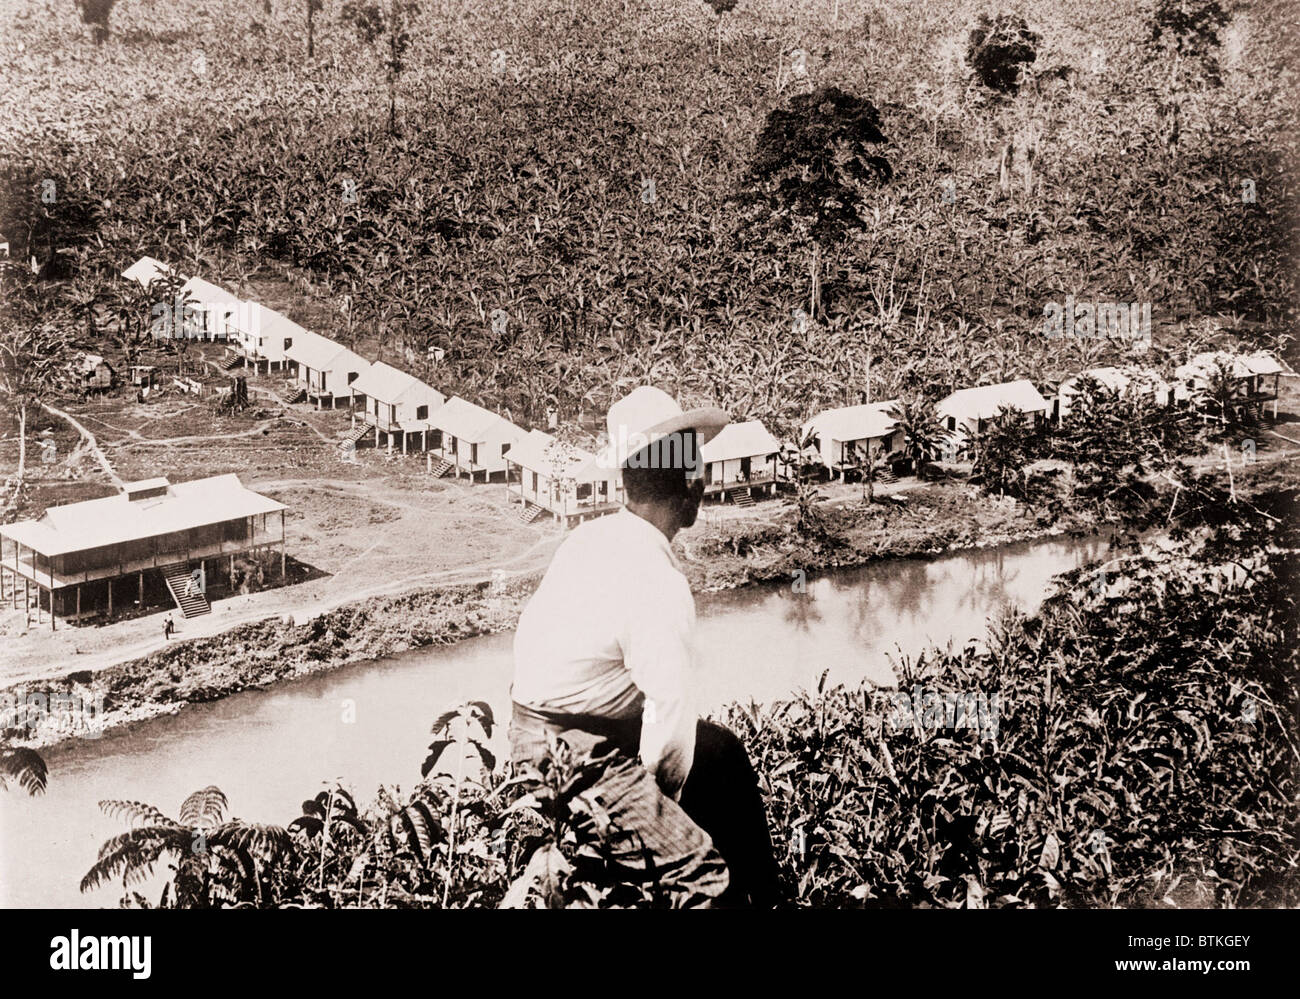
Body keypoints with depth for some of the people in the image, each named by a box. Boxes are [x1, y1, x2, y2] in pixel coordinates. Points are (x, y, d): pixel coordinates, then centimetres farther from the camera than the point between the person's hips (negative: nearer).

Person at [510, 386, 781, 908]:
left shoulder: (591, 536, 3)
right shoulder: (656, 580, -24)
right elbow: (672, 707, -25)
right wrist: (661, 799, -5)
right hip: (578, 760, -10)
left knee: (722, 753, 19)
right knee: (705, 873, -14)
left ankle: (765, 899, 28)